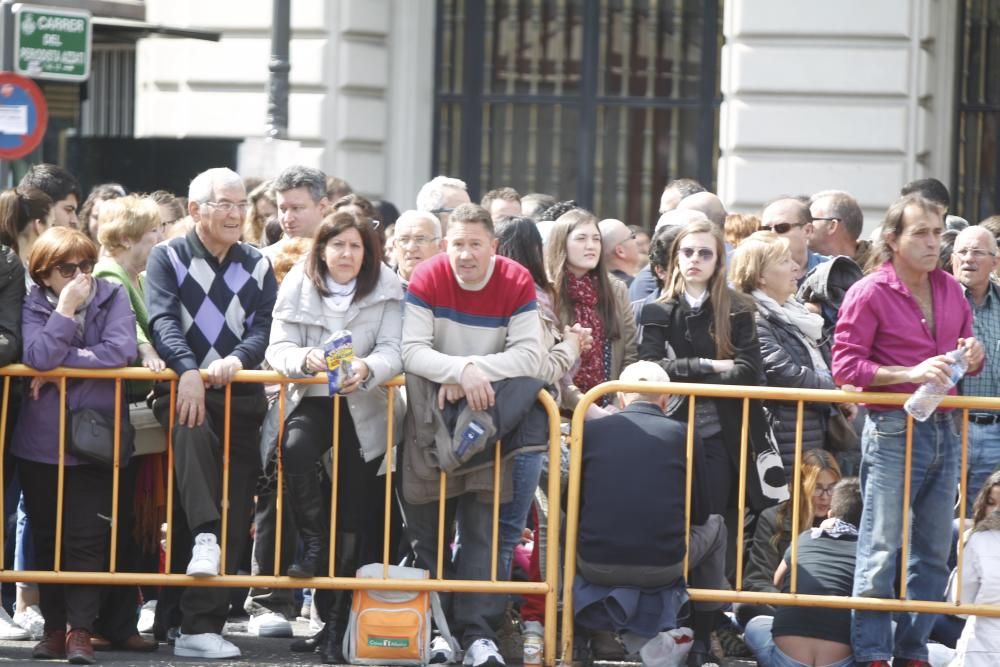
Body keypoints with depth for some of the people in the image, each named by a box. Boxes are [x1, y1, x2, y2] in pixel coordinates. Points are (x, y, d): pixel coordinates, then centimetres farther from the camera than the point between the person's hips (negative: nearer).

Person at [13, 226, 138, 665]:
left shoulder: (112, 297, -2)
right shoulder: (33, 304, -2)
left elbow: (121, 350, -18)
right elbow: (38, 357, -18)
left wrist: (59, 366, -14)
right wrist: (66, 308, -21)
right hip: (40, 442, 1)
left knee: (87, 537, -4)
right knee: (46, 536, 8)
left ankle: (81, 629, 1)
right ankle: (54, 626, 18)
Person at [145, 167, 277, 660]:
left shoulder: (258, 267, 15)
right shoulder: (168, 258, 6)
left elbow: (262, 328, 2)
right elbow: (162, 320, -10)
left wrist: (238, 357, -21)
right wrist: (189, 370, -28)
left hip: (240, 395, 3)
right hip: (183, 388, -3)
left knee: (234, 520, -5)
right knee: (192, 428, -40)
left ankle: (201, 627, -5)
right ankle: (206, 535, -50)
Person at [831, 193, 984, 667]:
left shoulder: (949, 290, 12)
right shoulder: (869, 294, -7)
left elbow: (966, 357, 24)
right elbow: (844, 365, -11)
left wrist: (973, 356, -1)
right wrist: (911, 373, -21)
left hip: (943, 430, 6)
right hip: (893, 431, -6)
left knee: (934, 550, 9)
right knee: (881, 550, -5)